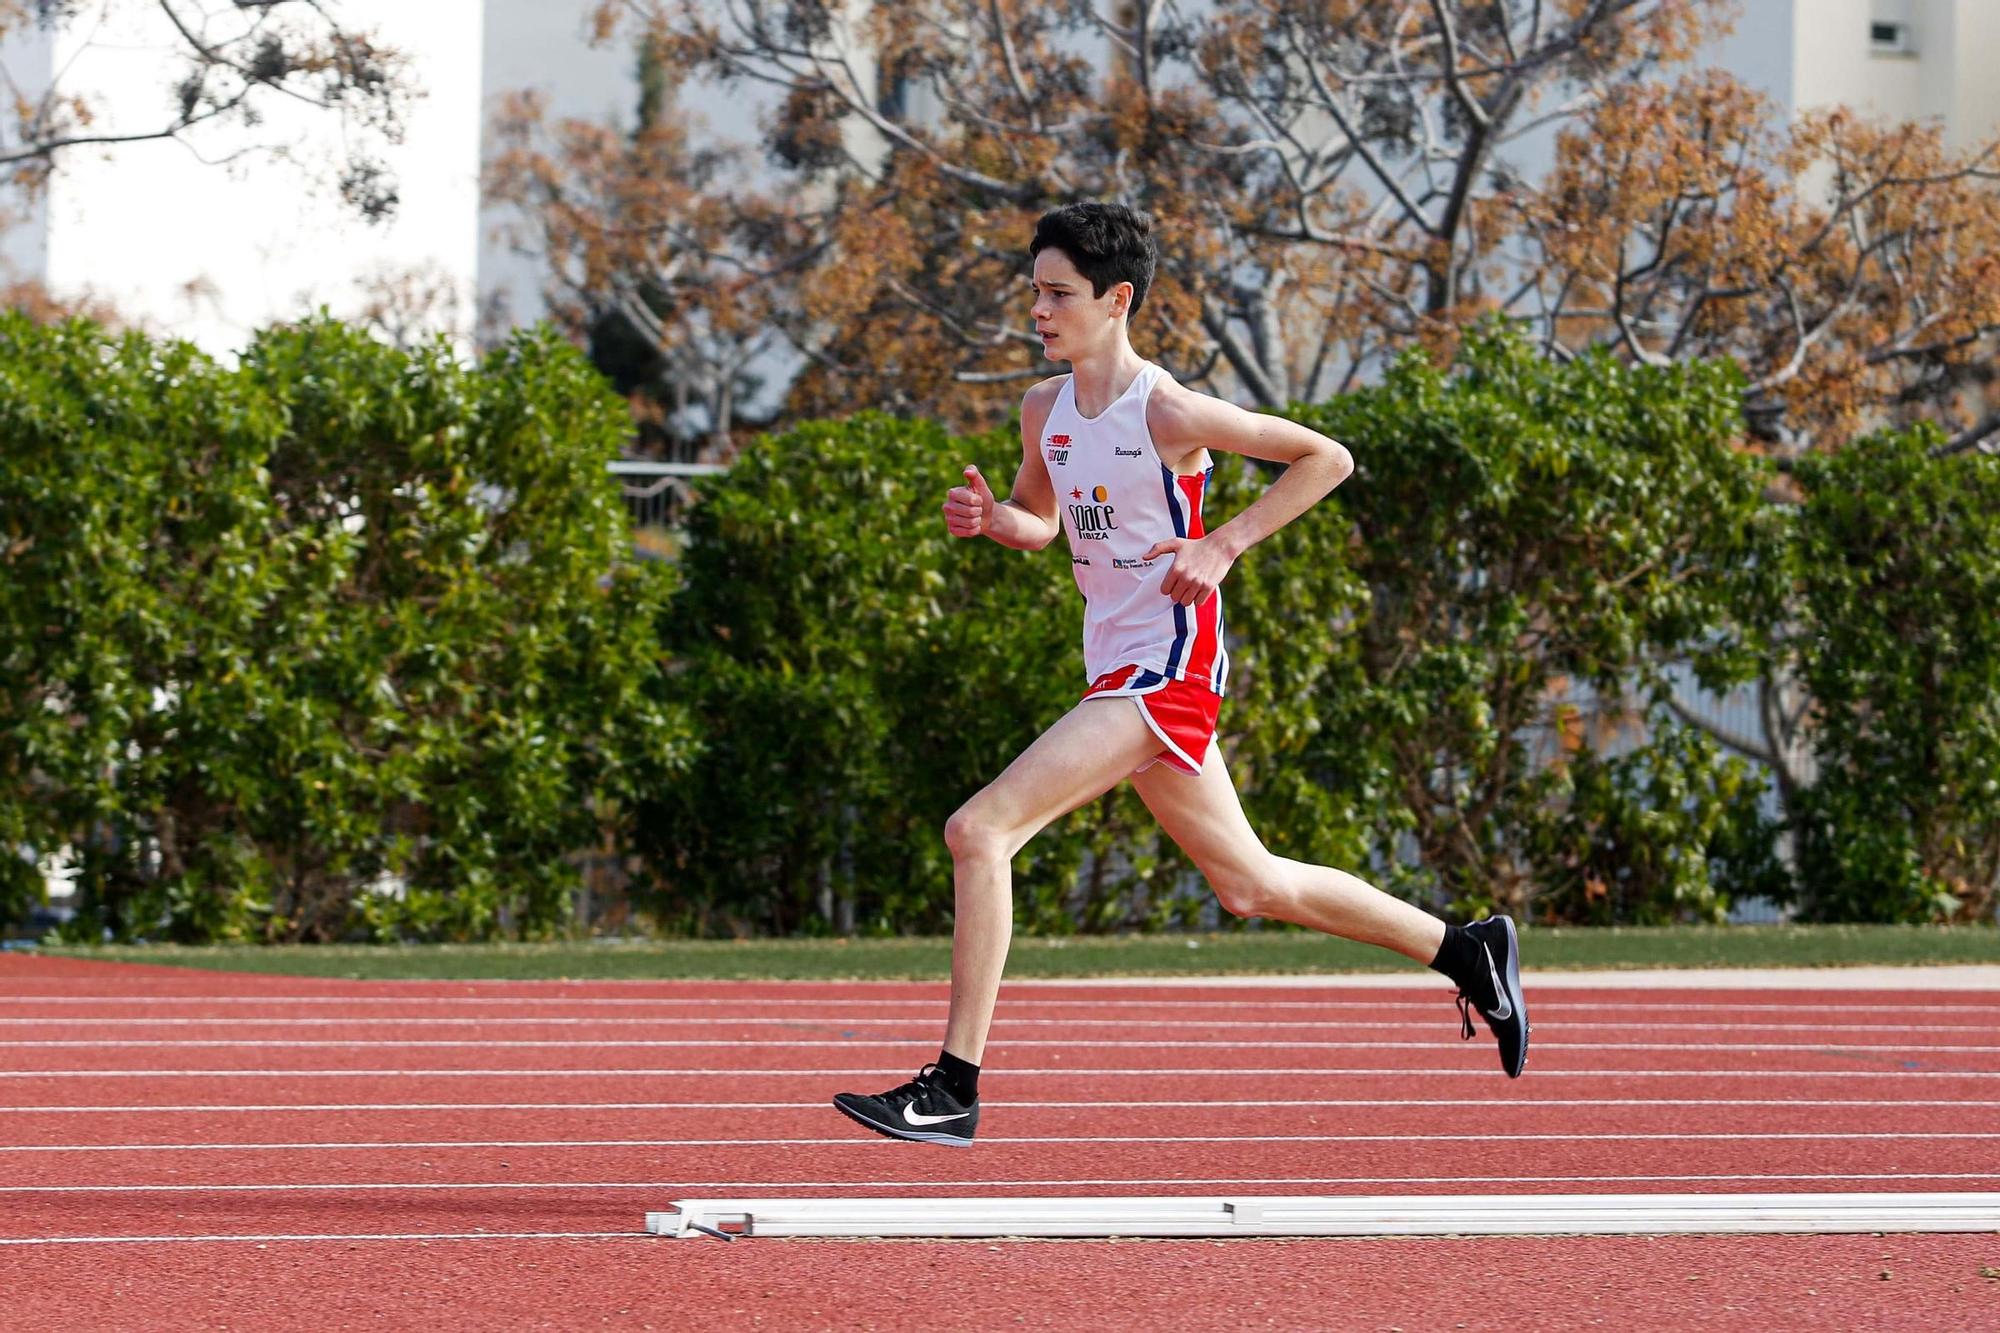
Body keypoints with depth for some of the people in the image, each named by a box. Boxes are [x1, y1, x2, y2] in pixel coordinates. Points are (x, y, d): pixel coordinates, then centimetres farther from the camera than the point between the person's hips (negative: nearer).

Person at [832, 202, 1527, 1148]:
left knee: (980, 830, -18)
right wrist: (989, 519, 1)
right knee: (1249, 886, 19)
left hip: (1165, 672, -9)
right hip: (1117, 670, 9)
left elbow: (1326, 458, -8)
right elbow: (1042, 521, 24)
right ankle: (1467, 951, 33)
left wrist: (1222, 546, -15)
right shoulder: (1045, 411, 8)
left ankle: (953, 1088, -16)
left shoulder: (1168, 414, -14)